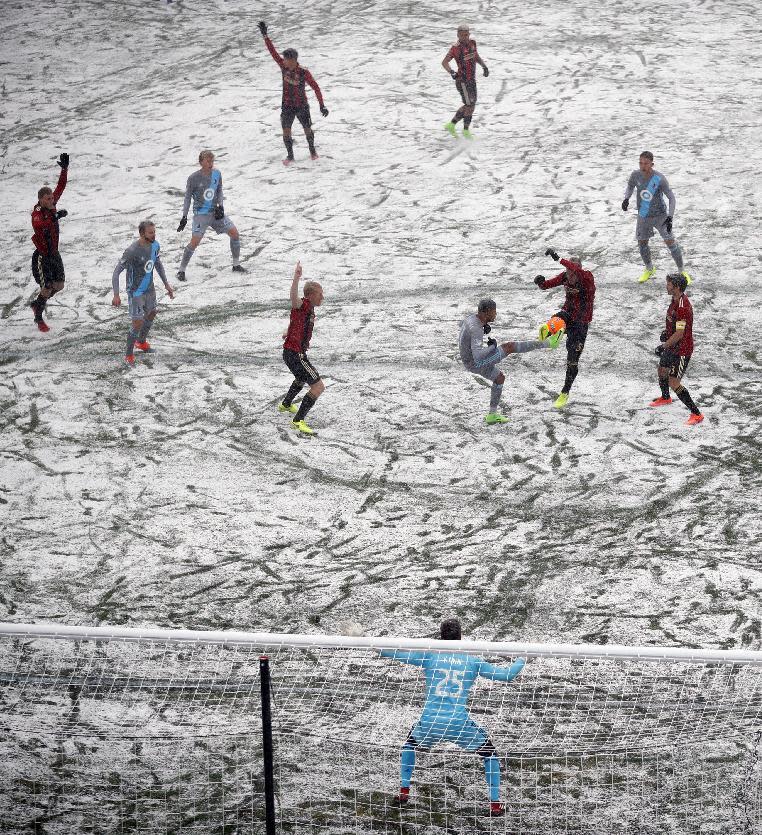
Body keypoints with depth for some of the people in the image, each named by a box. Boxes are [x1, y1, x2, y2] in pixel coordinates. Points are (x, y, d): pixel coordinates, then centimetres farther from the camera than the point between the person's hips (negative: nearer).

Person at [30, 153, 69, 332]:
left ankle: (37, 304, 33)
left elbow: (61, 186, 3)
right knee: (46, 288, -5)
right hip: (42, 256, -7)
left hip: (54, 253, 7)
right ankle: (39, 319, 15)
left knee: (59, 285, 10)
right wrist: (55, 216, -55)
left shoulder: (52, 206, -2)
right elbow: (39, 225, -46)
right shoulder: (37, 213, -23)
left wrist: (64, 168, -7)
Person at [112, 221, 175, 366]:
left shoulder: (155, 245, -8)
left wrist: (166, 284, 13)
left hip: (149, 287, 8)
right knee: (137, 323, -11)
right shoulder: (132, 251, -30)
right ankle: (129, 355, 8)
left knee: (151, 314, 25)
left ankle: (141, 342, 51)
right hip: (135, 291, -8)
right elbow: (116, 272, -25)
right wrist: (116, 295, -31)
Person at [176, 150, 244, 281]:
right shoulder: (194, 178, -12)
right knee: (194, 242, -14)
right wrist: (184, 217, -10)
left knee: (234, 233, -1)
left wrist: (220, 206, -4)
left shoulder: (216, 174, 1)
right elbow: (188, 198, -5)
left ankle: (236, 264, 14)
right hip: (201, 214, -5)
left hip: (215, 212, 5)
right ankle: (181, 270, -1)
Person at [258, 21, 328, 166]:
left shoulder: (304, 72, -20)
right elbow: (273, 51, -12)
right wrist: (265, 36, -19)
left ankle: (312, 151, 35)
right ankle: (290, 156, 11)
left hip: (302, 106, -2)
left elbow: (315, 88, -15)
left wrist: (322, 105, -17)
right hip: (287, 106, 2)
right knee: (286, 130, -4)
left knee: (307, 129, 12)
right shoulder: (284, 66, -10)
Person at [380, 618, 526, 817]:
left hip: (430, 723, 1)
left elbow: (395, 653, 4)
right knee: (489, 752, 22)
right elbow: (506, 675, 10)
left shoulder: (429, 655, 5)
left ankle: (404, 793, 29)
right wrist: (520, 661, 29)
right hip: (460, 724, -1)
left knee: (411, 741, 34)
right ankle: (495, 804, 14)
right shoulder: (472, 661, 6)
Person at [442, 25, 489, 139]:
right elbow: (445, 62, -23)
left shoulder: (472, 42, 3)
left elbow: (476, 57, 21)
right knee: (470, 105, -5)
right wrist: (451, 72, -39)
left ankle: (451, 125, 28)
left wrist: (484, 66, 7)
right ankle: (466, 131, 12)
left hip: (472, 80, 8)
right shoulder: (456, 47, -18)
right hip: (462, 81, -8)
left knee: (469, 105, 16)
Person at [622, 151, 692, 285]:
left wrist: (670, 217, -27)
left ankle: (682, 272, 10)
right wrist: (626, 198, -12)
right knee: (642, 243, 13)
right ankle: (649, 269, 39)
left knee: (670, 242, -7)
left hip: (660, 216, -4)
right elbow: (630, 186, 9)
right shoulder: (636, 175, -15)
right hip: (643, 217, 4)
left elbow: (672, 198, -18)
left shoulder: (660, 179, -26)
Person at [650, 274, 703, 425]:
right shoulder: (675, 300, 1)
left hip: (682, 350, -10)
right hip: (672, 347, 10)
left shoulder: (683, 307, -31)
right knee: (662, 371, 29)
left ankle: (696, 414, -8)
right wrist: (667, 331, 12)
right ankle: (665, 398, 57)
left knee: (673, 383, -13)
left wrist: (663, 346, -26)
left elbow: (679, 334, -31)